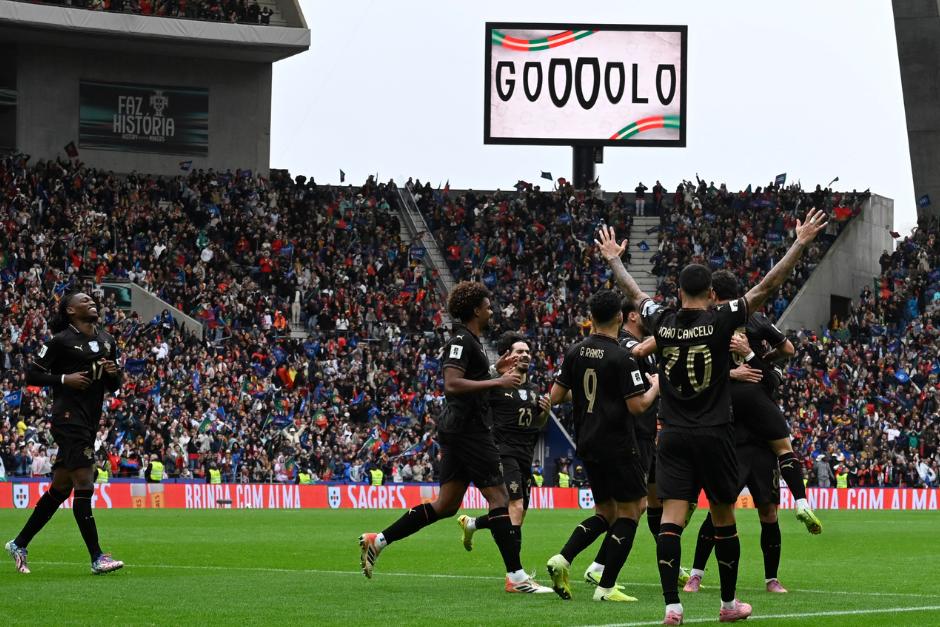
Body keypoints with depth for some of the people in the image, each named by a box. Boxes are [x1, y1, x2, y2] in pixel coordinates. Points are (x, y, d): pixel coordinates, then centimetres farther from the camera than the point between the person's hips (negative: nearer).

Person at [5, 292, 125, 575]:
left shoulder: (107, 341, 14)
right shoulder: (61, 341, -6)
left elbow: (112, 386, 21)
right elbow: (32, 374, -4)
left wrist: (113, 373, -1)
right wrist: (64, 379, -15)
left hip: (90, 422, 8)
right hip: (69, 420, -8)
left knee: (60, 489, 12)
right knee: (84, 485, -12)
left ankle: (19, 544, 23)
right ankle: (97, 557, -11)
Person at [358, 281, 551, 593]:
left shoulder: (469, 341, 19)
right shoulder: (461, 340, -12)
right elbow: (452, 384, -24)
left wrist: (496, 370, 19)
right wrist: (498, 381, -23)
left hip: (459, 430, 10)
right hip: (468, 429, -10)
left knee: (445, 505, 10)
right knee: (498, 496, -8)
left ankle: (377, 540, 10)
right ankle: (516, 576, -9)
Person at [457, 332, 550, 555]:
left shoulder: (533, 390, 16)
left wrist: (546, 412, 3)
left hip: (525, 456, 8)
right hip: (503, 451, -8)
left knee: (517, 515, 12)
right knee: (516, 506, -21)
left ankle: (470, 523, 37)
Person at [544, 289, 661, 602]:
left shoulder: (575, 352, 3)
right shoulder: (621, 358, -14)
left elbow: (555, 396, 6)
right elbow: (637, 406, -16)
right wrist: (656, 387, 2)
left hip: (586, 444, 7)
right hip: (617, 445, -7)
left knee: (605, 512, 17)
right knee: (629, 511, 3)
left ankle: (563, 559, -3)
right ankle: (606, 587, -2)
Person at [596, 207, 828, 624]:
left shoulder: (662, 322, 2)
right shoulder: (721, 321, -7)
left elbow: (633, 292, 20)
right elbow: (769, 285, -6)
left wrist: (613, 259, 37)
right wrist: (801, 243, -1)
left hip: (673, 435, 2)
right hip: (714, 435, -2)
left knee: (671, 517, -6)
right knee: (723, 519, 10)